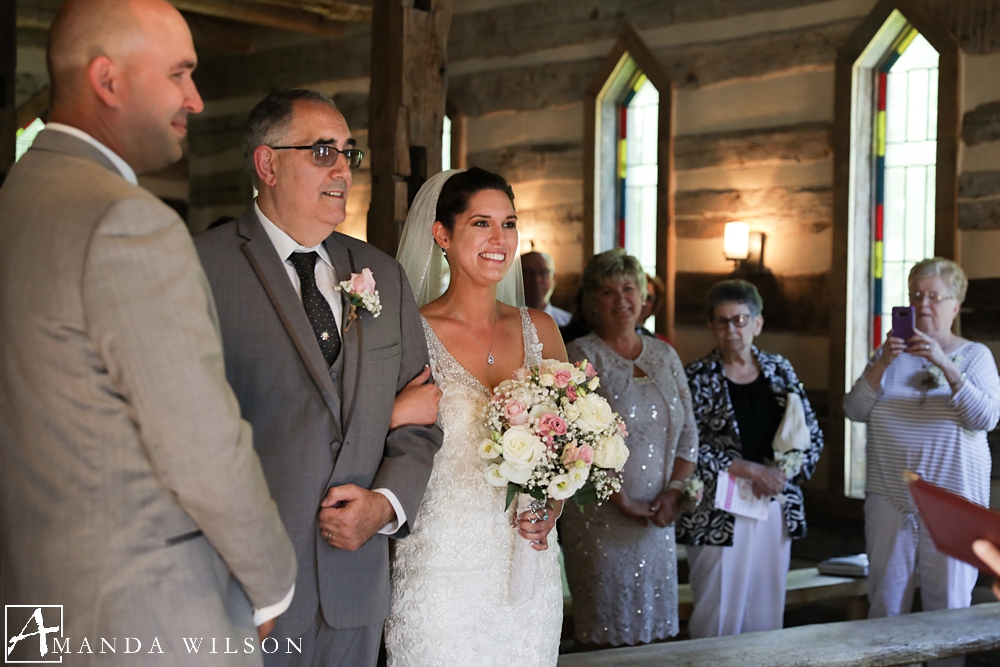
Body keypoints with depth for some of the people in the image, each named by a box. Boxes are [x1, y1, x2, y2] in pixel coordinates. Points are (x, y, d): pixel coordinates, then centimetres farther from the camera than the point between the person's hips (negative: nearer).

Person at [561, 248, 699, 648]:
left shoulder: (665, 356, 12)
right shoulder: (581, 356, -4)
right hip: (601, 519, -5)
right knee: (605, 631, 0)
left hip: (658, 520, 5)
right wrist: (622, 502, -14)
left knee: (656, 629, 7)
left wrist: (673, 492, -3)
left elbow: (688, 433, 12)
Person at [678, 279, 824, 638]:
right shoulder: (698, 378, -3)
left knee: (766, 615, 10)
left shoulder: (779, 370, 9)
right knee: (718, 621, -1)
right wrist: (748, 469, -15)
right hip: (719, 516, -4)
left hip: (776, 509, 4)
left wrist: (782, 471, -8)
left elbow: (812, 436, 10)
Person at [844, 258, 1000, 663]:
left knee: (948, 607, 2)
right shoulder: (890, 353, 9)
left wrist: (945, 365, -23)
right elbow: (855, 411, -1)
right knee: (885, 604, 5)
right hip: (890, 497, 2)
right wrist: (881, 364, -16)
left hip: (952, 501, -2)